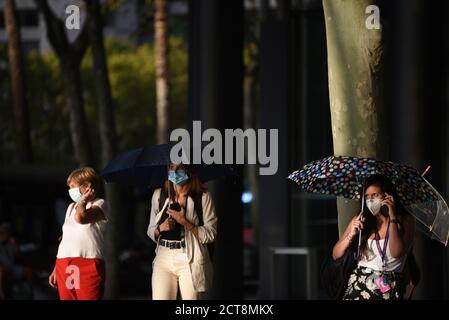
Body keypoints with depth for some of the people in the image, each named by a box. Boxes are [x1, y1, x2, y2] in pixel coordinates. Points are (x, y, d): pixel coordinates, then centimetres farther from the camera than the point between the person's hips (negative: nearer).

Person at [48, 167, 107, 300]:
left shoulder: (99, 204, 2)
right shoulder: (71, 207, 24)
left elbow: (80, 217, -21)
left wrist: (83, 200, -3)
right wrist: (56, 269, 21)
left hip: (88, 263, -7)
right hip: (64, 266, 7)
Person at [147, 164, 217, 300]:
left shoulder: (203, 197, 0)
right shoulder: (159, 195, 11)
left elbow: (211, 234, -4)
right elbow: (150, 231, 16)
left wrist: (185, 223, -15)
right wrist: (160, 228, -6)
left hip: (190, 261, -3)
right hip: (164, 259, 3)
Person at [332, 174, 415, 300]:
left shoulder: (405, 220, 2)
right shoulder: (359, 221, 8)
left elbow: (397, 253, -14)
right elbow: (336, 255, 7)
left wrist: (392, 217, -14)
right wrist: (351, 235, -10)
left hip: (390, 290, -2)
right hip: (360, 285, 2)